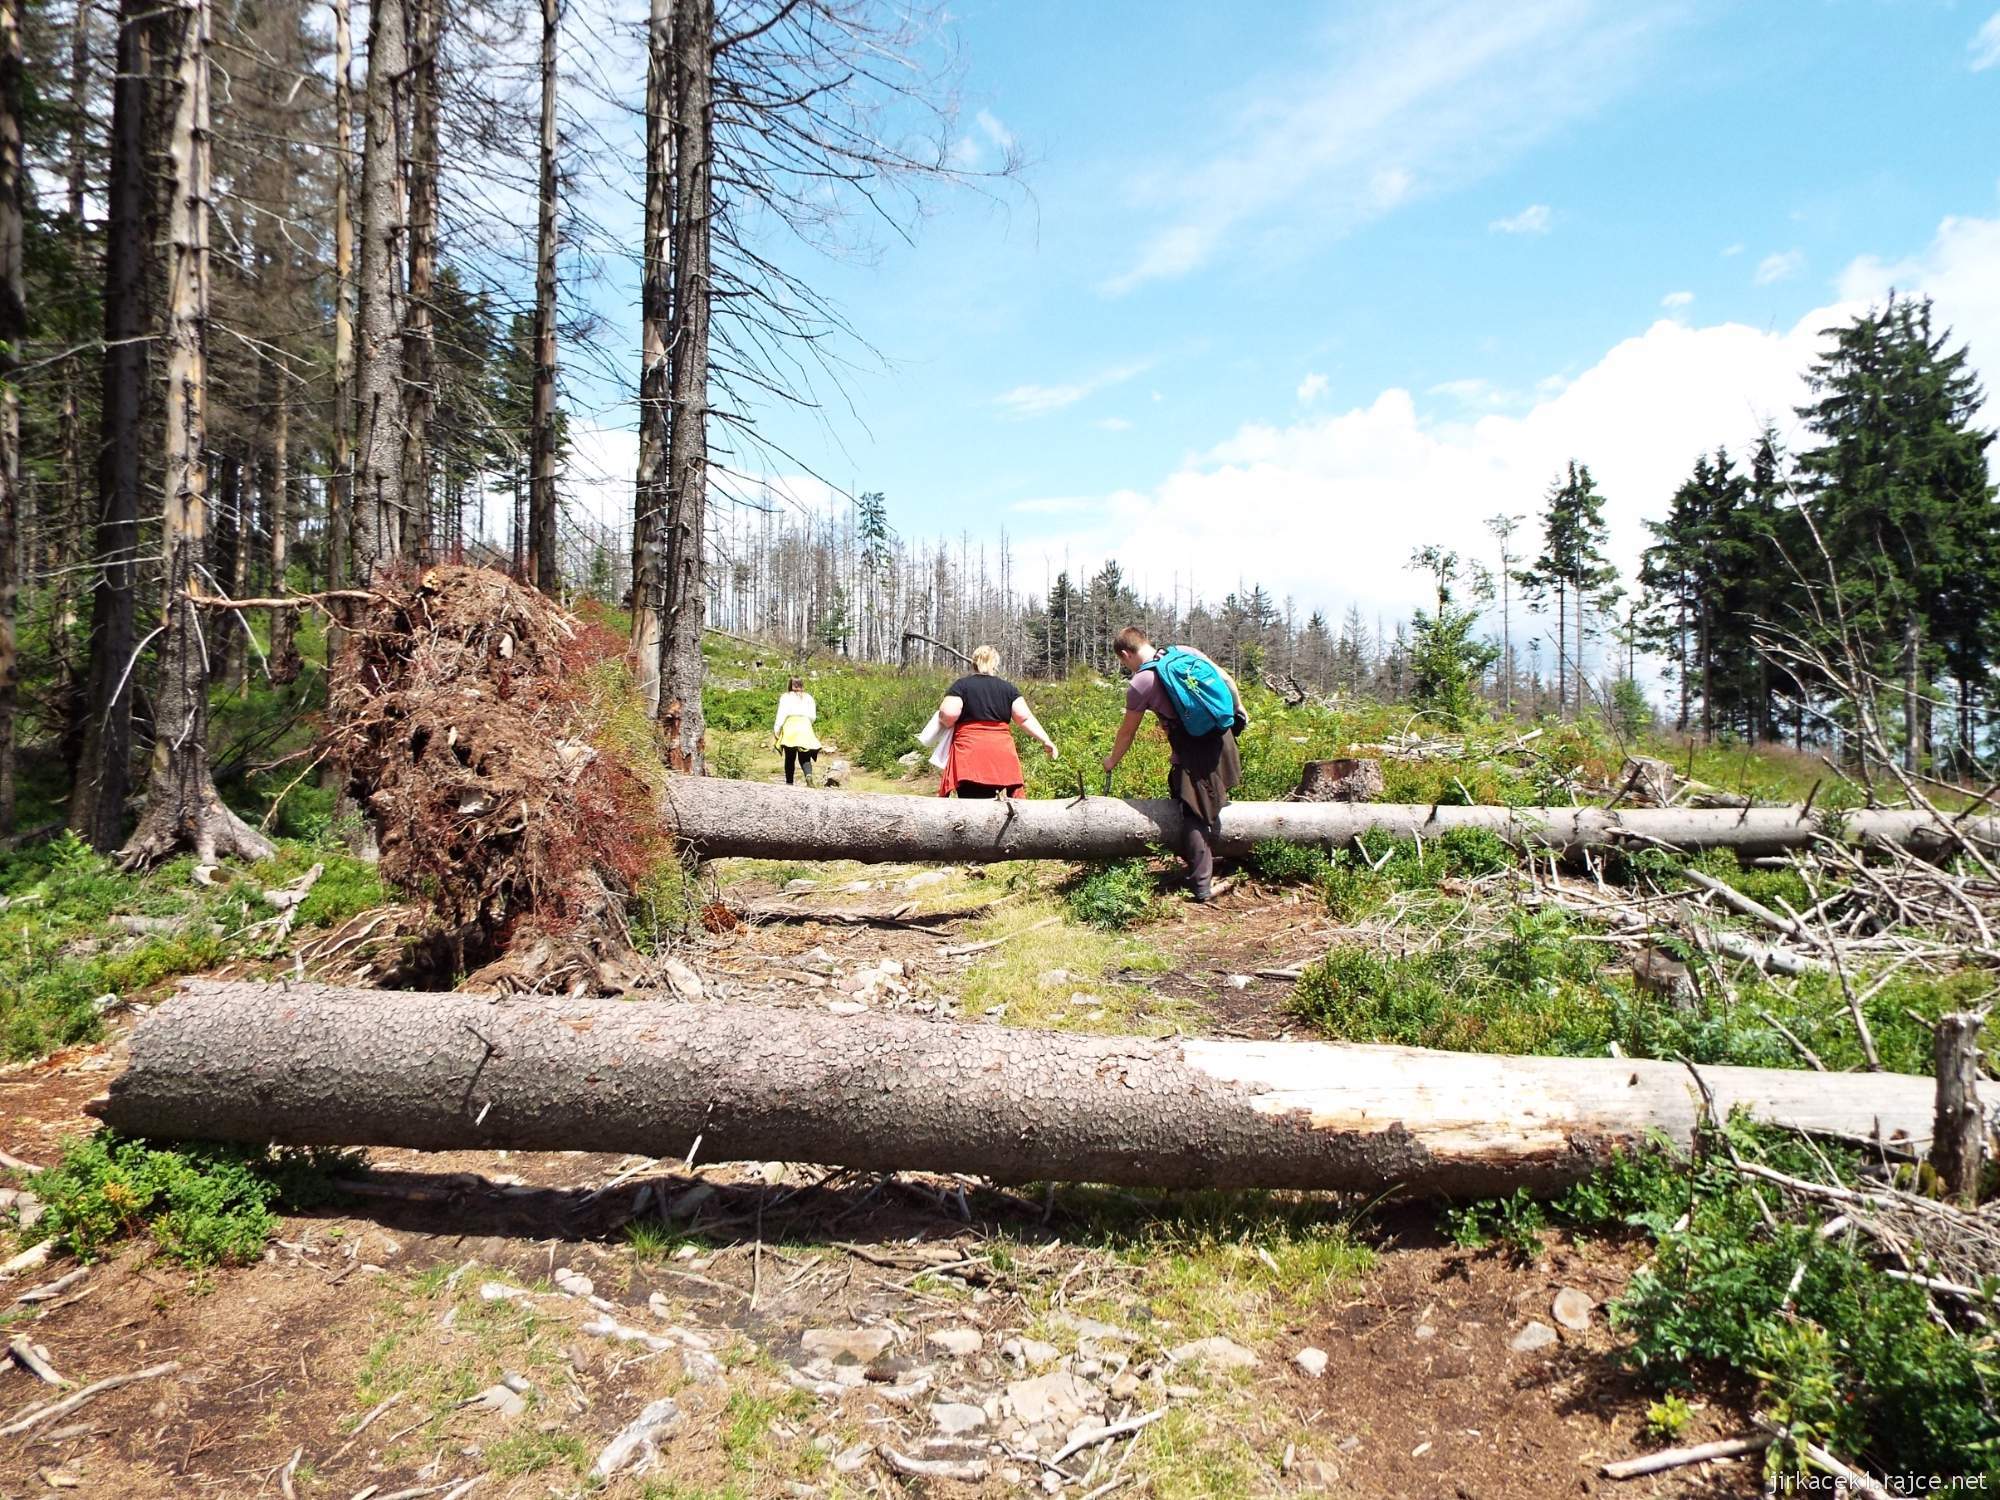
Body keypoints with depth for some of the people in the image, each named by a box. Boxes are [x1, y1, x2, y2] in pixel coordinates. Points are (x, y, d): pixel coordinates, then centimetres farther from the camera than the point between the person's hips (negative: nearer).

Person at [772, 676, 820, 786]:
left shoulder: (785, 697, 7)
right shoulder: (808, 697, 13)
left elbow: (781, 714, -2)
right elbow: (813, 716, 9)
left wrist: (776, 730, -2)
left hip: (790, 725, -1)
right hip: (805, 725, 1)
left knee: (789, 758, 7)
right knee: (804, 758, 0)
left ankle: (789, 783, 6)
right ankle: (809, 775, -27)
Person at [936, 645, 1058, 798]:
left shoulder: (961, 685, 4)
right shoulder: (1007, 687, 12)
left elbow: (949, 714, -10)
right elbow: (1025, 718, 4)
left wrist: (944, 722, 11)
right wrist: (1046, 740, 6)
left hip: (969, 754, -3)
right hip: (1002, 754, 3)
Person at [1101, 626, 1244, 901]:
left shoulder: (1139, 685, -9)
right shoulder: (1184, 652, 5)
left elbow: (1127, 733, 3)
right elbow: (1226, 679, 10)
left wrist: (1111, 761, 19)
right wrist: (1238, 708, 25)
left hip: (1192, 750, -5)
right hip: (1221, 736, 5)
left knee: (1195, 816, 2)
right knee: (1212, 801, 25)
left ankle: (1201, 886, 5)